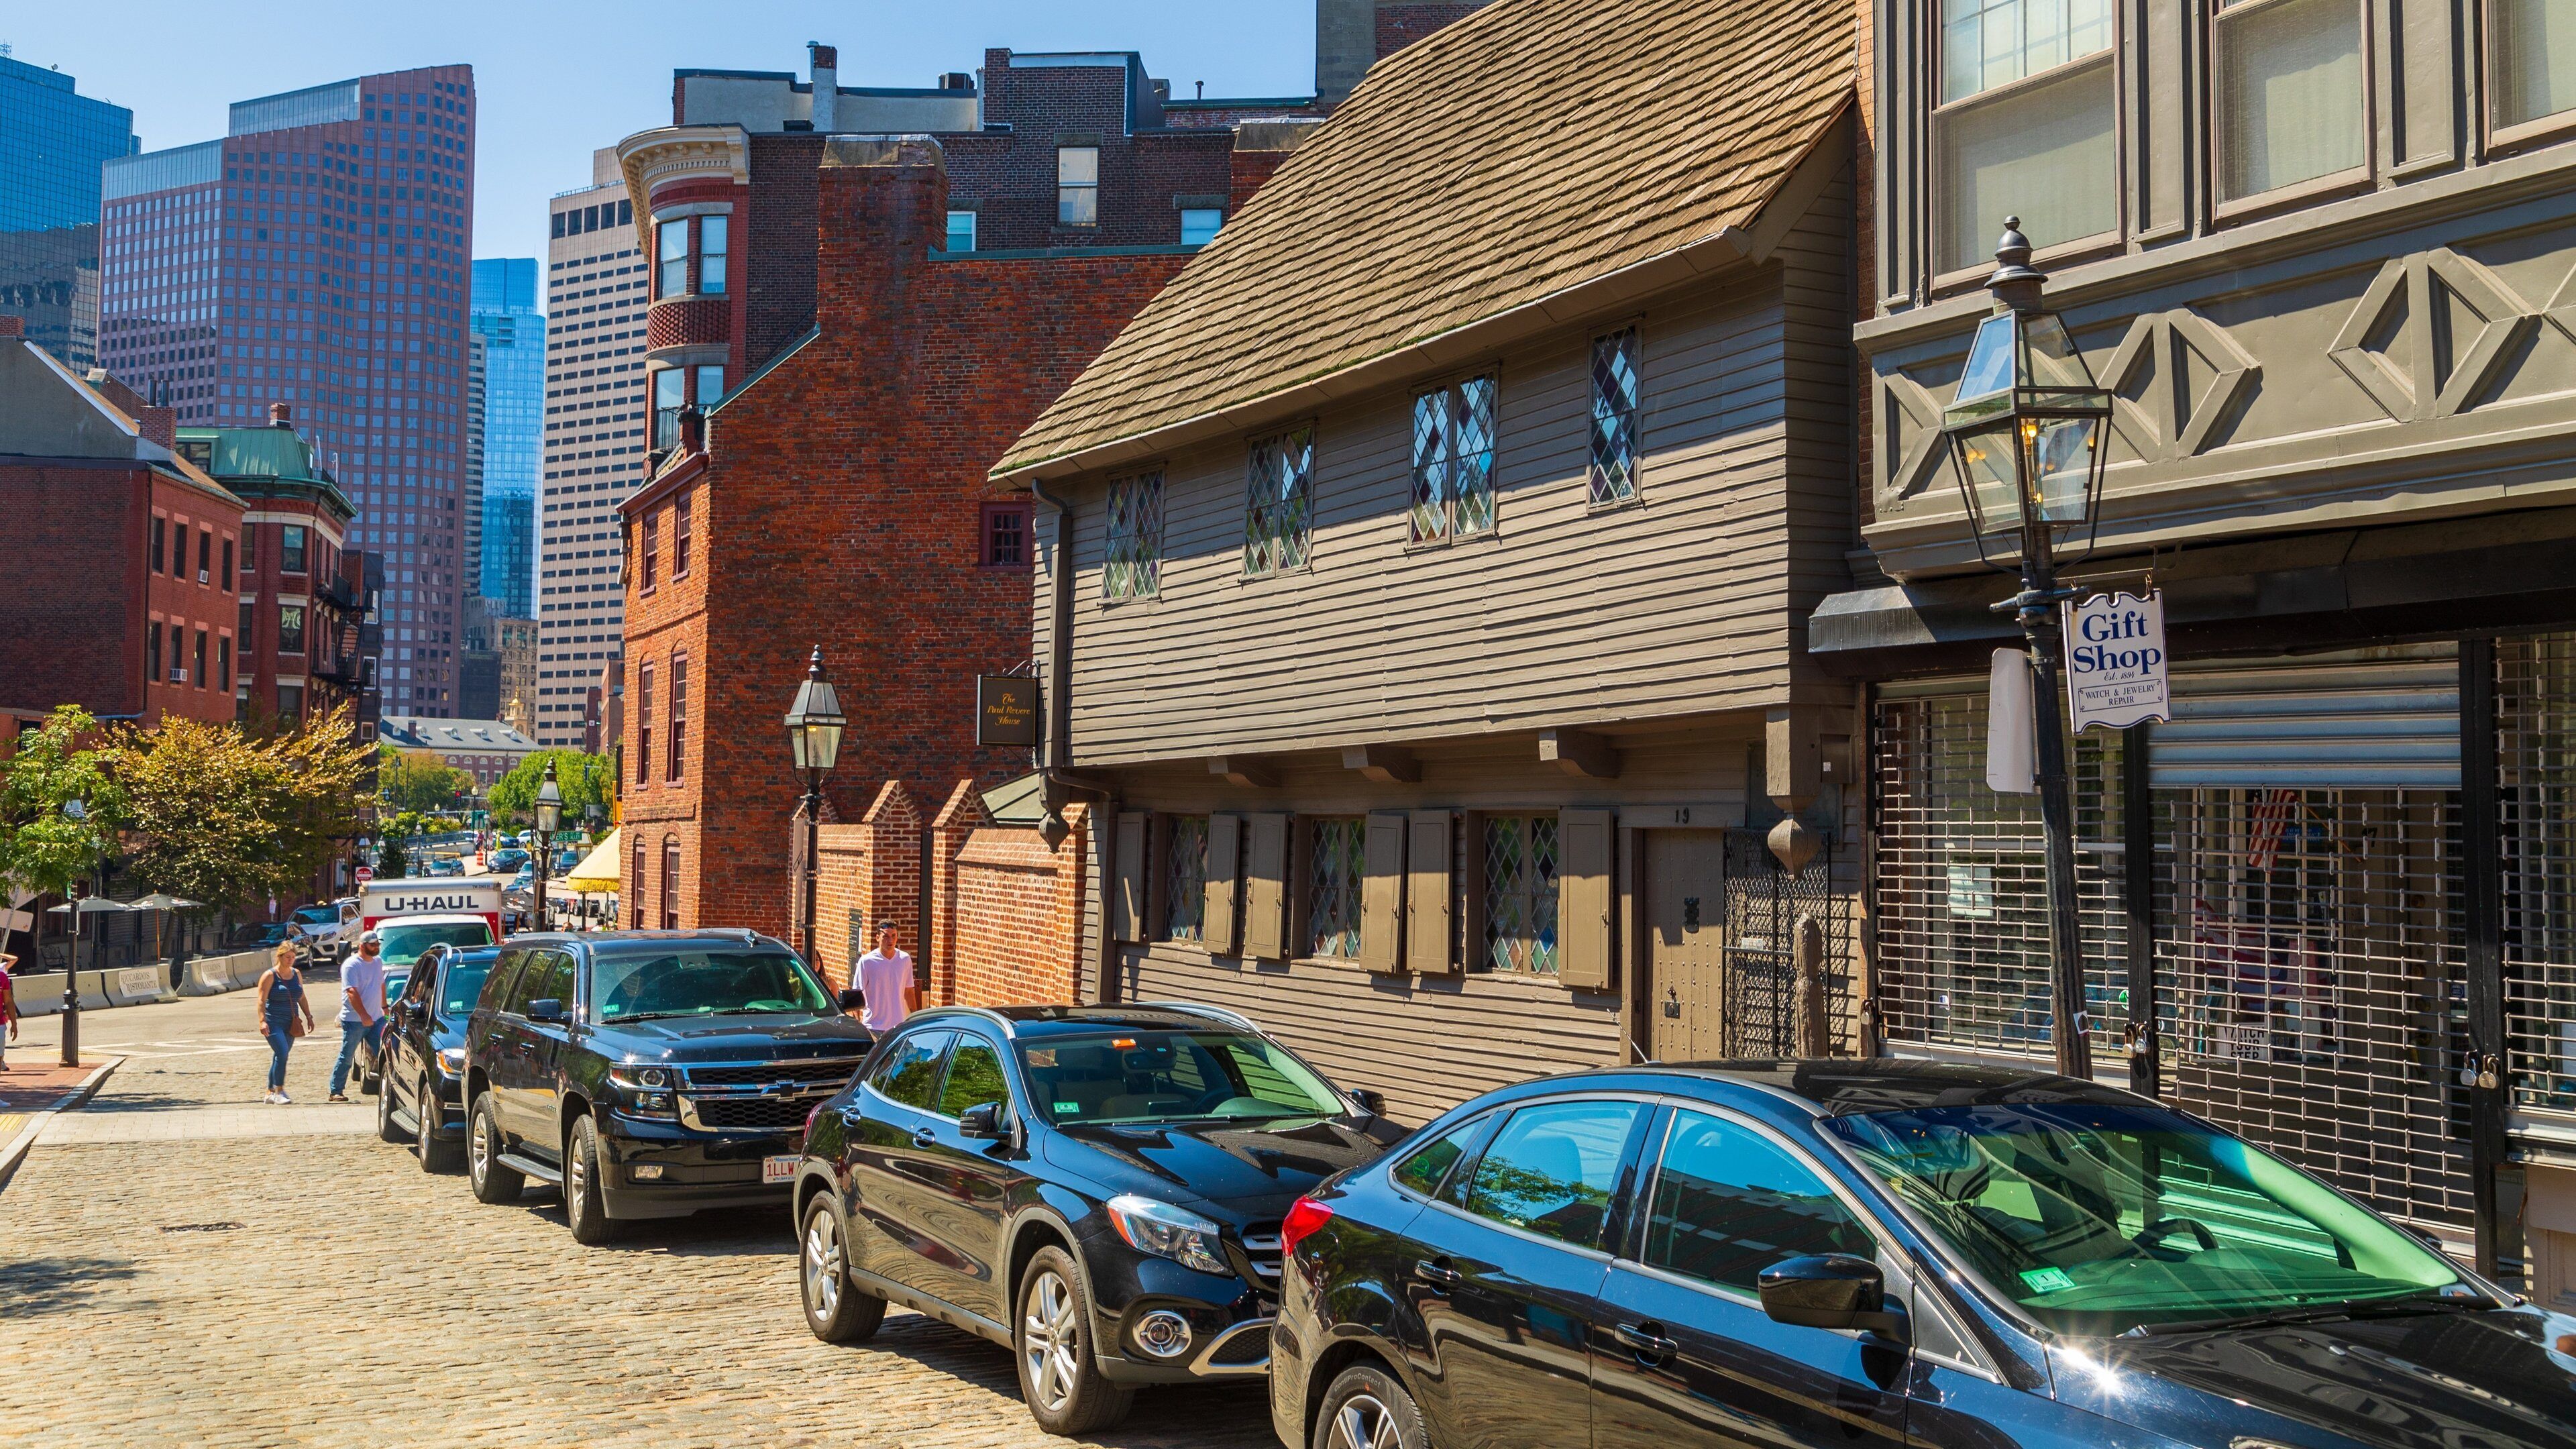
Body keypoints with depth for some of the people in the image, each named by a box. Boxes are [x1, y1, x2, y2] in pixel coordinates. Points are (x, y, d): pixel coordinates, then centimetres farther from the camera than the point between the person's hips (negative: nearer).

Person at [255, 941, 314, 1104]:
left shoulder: (296, 974, 13)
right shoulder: (270, 976, -6)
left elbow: (302, 999, 21)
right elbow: (262, 1000, -10)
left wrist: (308, 1017, 16)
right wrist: (262, 1021, -20)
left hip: (290, 1023, 6)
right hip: (273, 1022, -6)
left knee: (279, 1057, 9)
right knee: (282, 1053, -18)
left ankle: (270, 1093, 17)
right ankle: (279, 1091, -15)